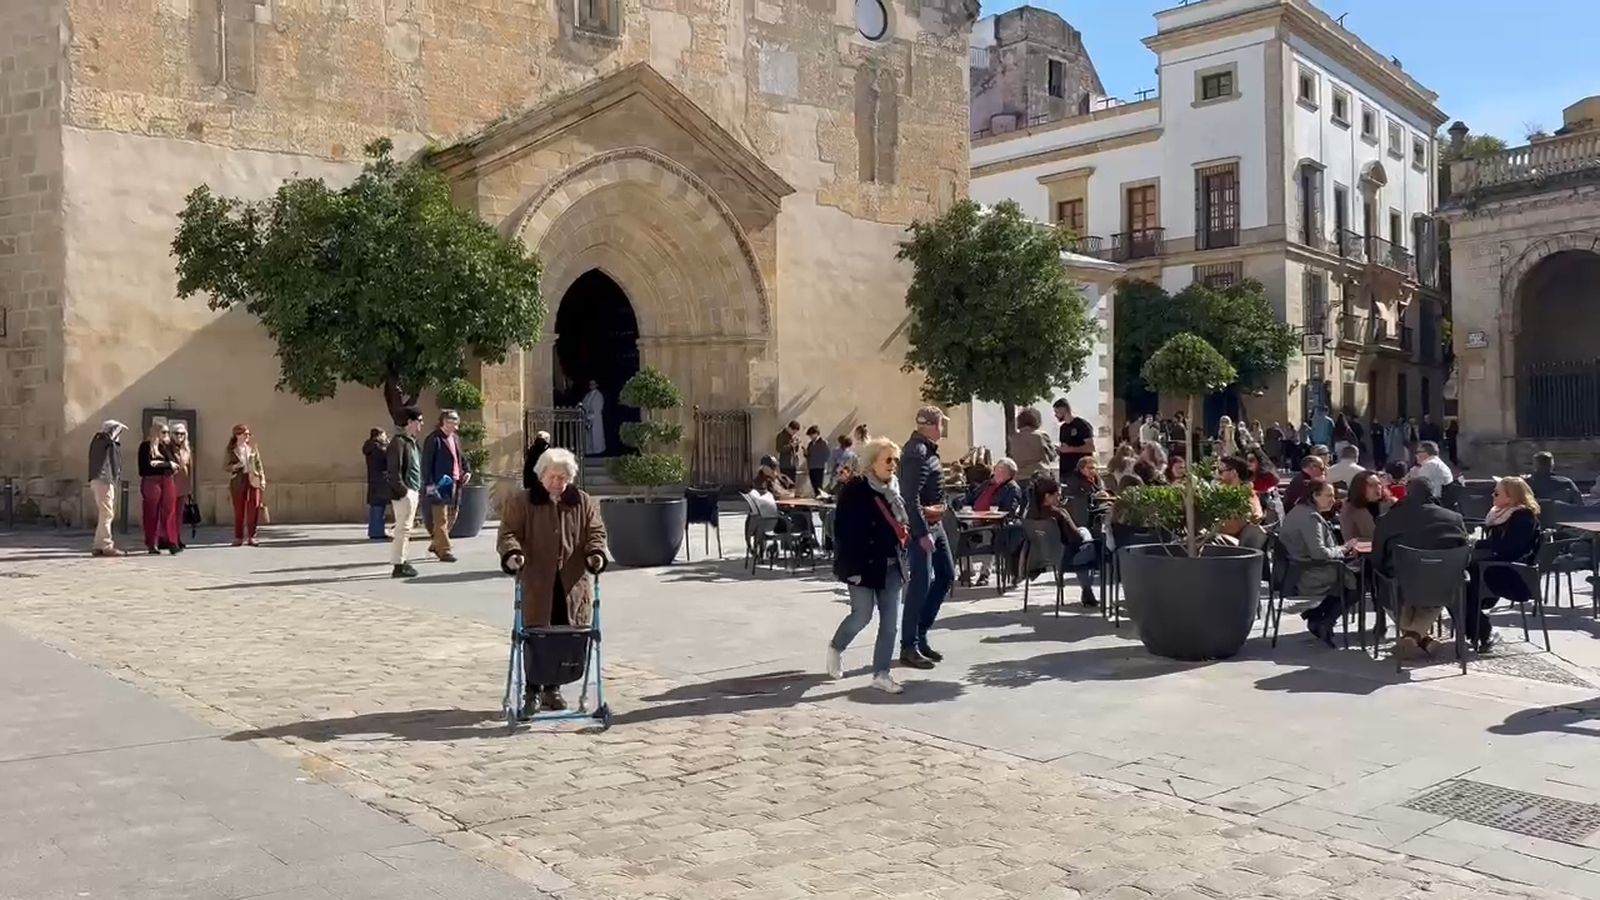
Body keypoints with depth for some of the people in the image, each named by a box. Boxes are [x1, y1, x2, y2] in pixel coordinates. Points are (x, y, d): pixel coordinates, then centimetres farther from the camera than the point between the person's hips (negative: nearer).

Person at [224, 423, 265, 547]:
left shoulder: (252, 446, 7)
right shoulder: (230, 450, 2)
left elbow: (259, 464, 9)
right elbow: (226, 467, 5)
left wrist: (262, 479, 3)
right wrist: (234, 466, -16)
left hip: (253, 479, 2)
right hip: (238, 481, -1)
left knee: (253, 509, -2)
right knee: (239, 510, 1)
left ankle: (251, 537, 7)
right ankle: (238, 537, 11)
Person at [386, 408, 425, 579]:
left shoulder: (412, 442, 17)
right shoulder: (398, 442, -12)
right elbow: (394, 470, -18)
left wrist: (418, 488, 14)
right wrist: (402, 490, -21)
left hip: (413, 491, 10)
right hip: (404, 492, -10)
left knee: (405, 528, 15)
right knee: (403, 528, -7)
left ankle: (401, 560, 23)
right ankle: (398, 566, -4)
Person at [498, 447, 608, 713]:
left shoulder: (584, 503, 11)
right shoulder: (520, 502, 4)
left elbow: (596, 532, 8)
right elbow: (508, 532, -1)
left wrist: (596, 552, -12)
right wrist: (512, 552, -21)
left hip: (572, 583, 2)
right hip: (536, 583, -2)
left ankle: (553, 687, 18)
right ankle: (533, 690, 9)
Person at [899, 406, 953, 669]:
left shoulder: (928, 449, 12)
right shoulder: (916, 452, -18)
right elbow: (910, 497, -24)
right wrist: (922, 533, -24)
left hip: (935, 523, 10)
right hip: (921, 525, -10)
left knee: (946, 574, 14)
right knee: (921, 583, -7)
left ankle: (920, 634, 21)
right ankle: (908, 647, 1)